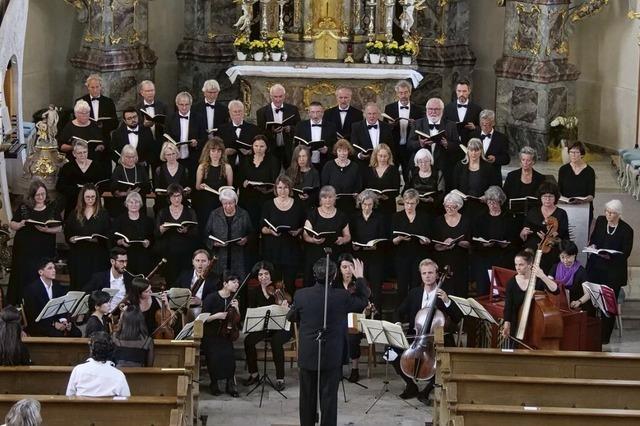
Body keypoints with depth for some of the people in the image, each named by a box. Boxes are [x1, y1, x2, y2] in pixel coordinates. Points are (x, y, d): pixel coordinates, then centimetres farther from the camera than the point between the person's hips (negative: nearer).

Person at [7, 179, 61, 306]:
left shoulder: (52, 208, 4)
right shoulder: (23, 208, 3)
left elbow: (59, 228, 4)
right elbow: (12, 225, 8)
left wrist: (47, 230, -14)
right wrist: (21, 224, -13)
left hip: (45, 252, 0)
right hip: (24, 251, 0)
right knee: (23, 279, -1)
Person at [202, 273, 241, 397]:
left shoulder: (234, 299, 7)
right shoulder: (212, 297, -7)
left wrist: (236, 309, -10)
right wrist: (217, 315, -22)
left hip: (225, 334, 3)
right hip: (210, 335, -3)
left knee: (229, 354, -26)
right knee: (214, 356, -26)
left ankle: (230, 384, -14)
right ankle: (214, 384, -4)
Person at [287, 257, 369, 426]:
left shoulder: (301, 295, -10)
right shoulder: (341, 296, -14)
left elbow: (291, 317, 7)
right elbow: (362, 302, 5)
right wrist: (360, 278, 14)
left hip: (307, 356, 2)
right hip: (332, 357, -2)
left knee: (307, 397, 14)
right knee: (329, 397, 5)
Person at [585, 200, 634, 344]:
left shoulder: (626, 230, -10)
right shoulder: (600, 221, 3)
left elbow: (625, 254, -9)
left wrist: (609, 256, -25)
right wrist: (592, 245, -4)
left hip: (613, 272, -4)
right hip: (595, 268, 4)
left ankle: (604, 336, 10)